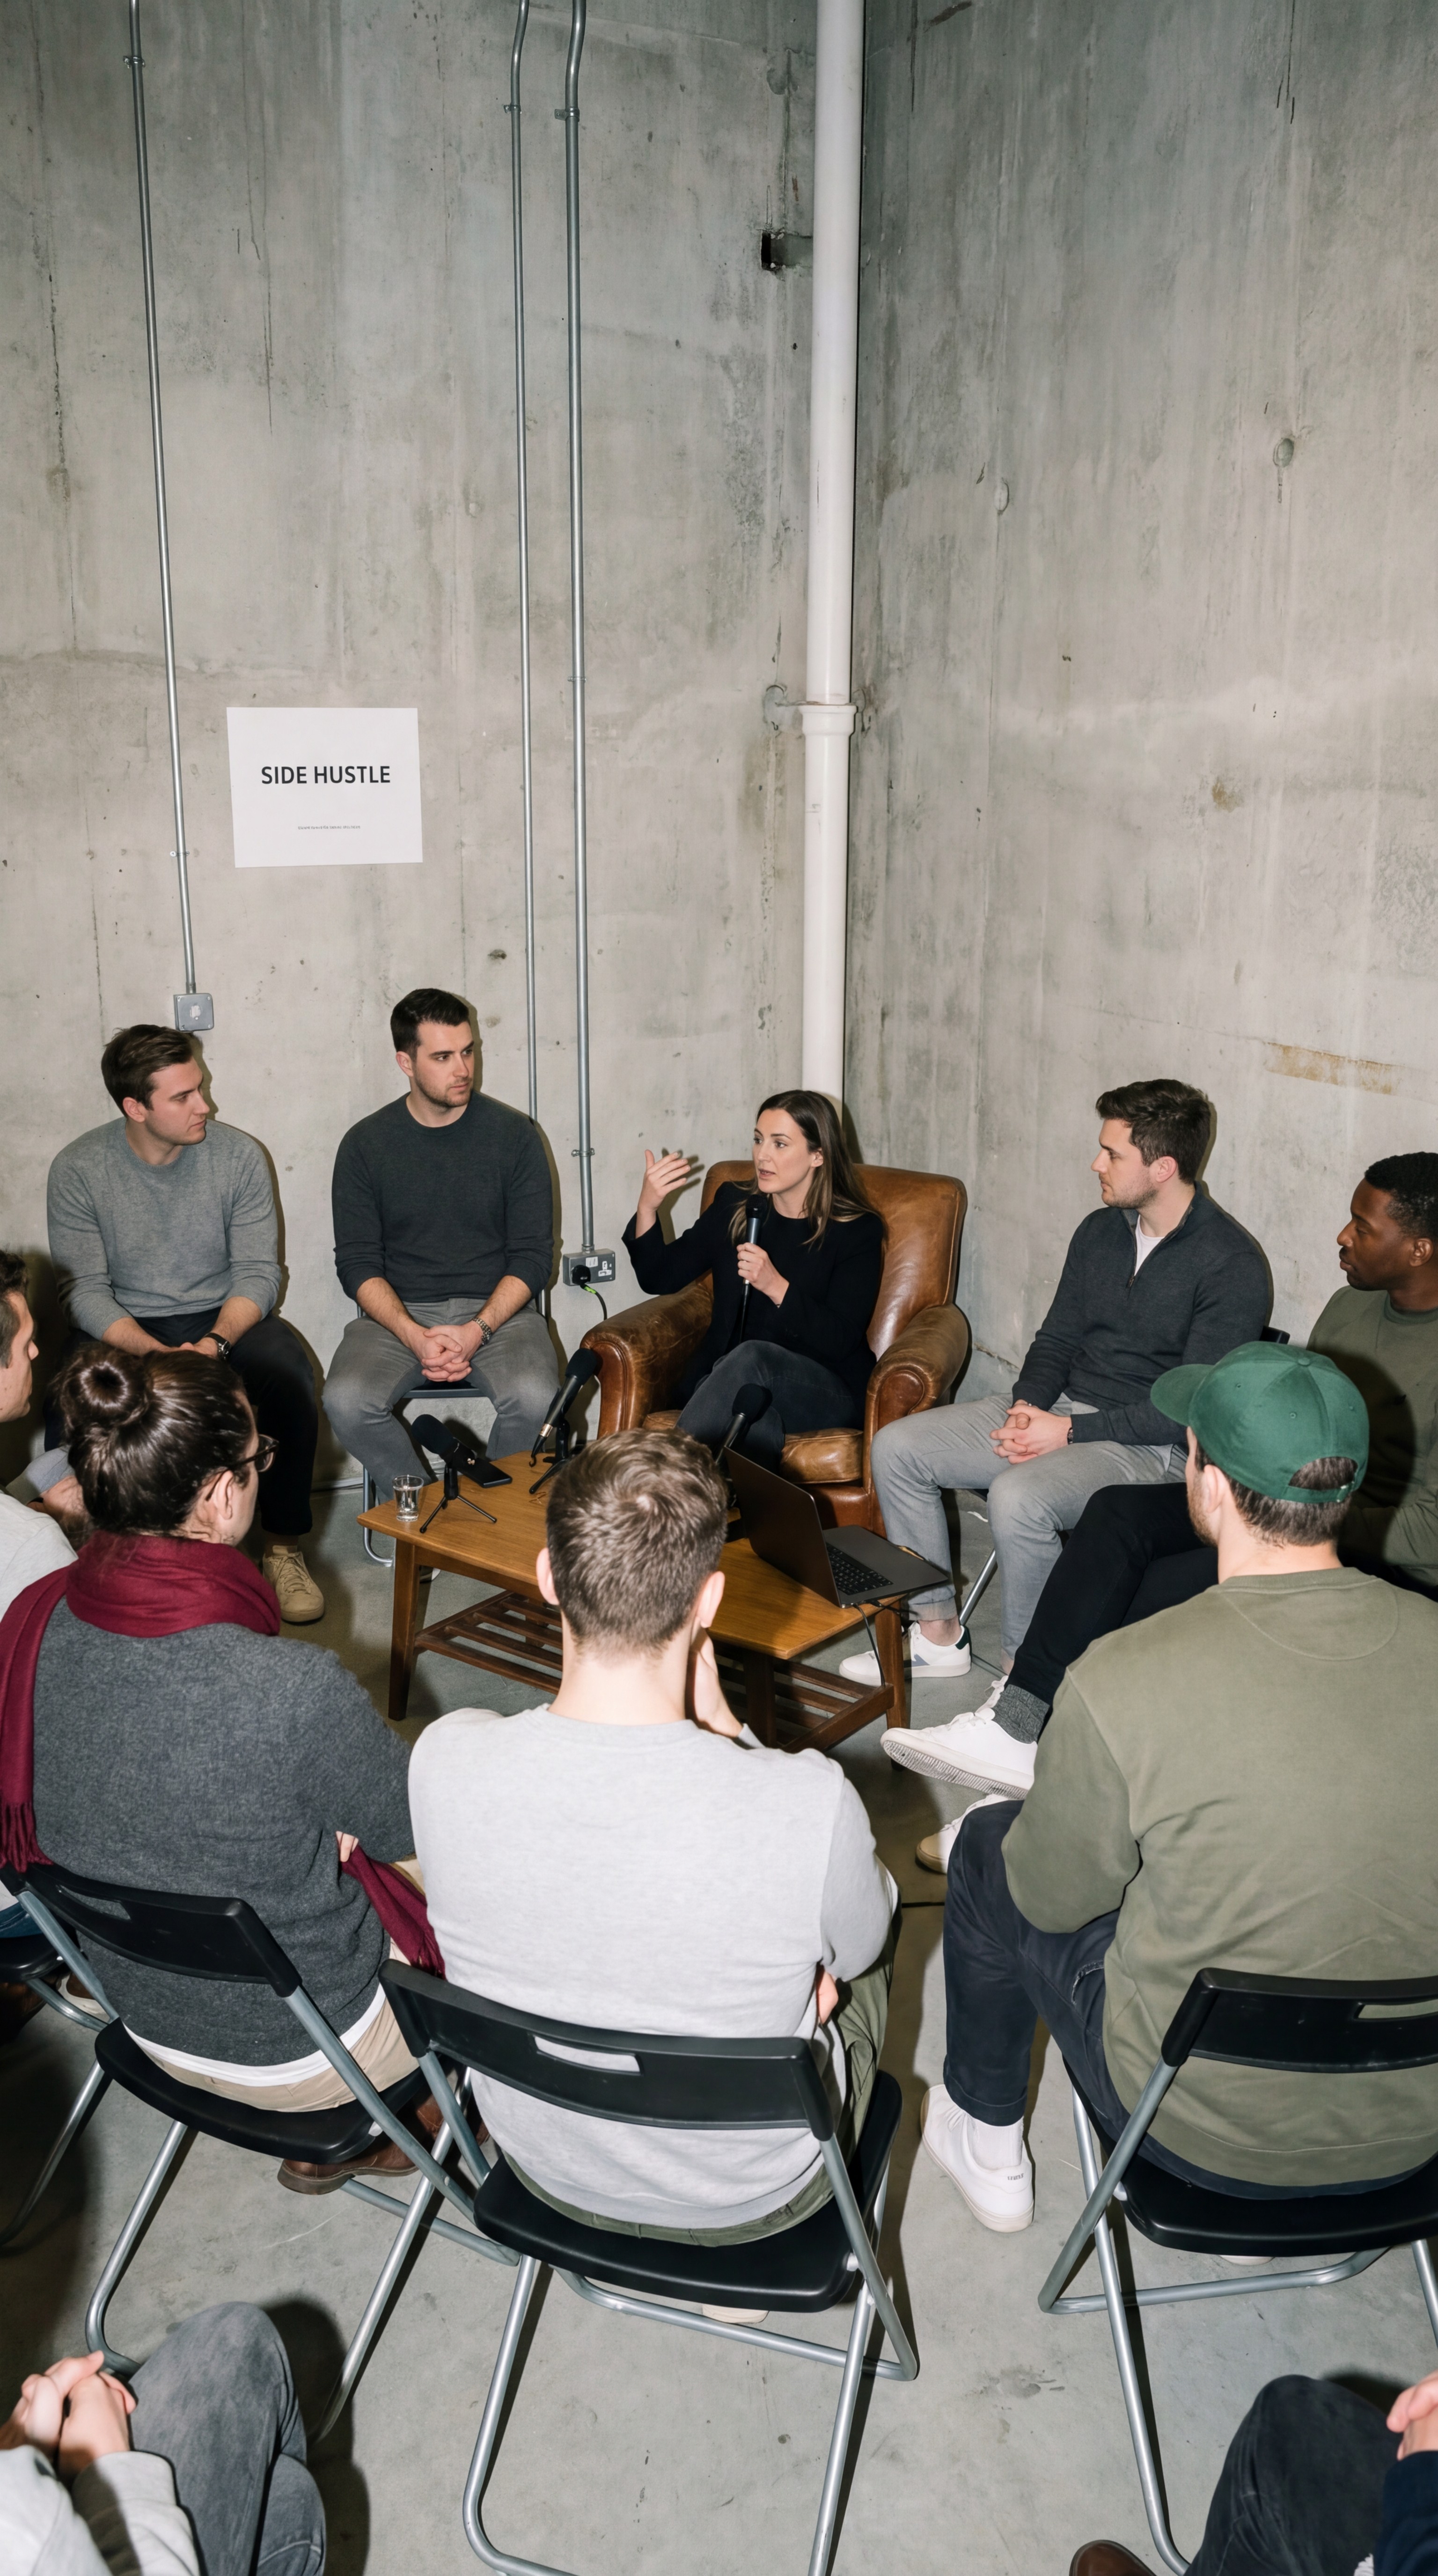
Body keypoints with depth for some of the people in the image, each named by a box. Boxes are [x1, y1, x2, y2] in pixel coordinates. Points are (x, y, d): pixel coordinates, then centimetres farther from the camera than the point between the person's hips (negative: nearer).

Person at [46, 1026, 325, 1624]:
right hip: (122, 1329, 0)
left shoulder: (238, 1155, -6)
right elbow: (85, 1291, -10)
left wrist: (214, 1343, -27)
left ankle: (284, 1548, -12)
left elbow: (257, 1273, -7)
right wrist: (156, 1355, -28)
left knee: (289, 1378, -30)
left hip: (226, 1319, 1)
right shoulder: (77, 1170, -8)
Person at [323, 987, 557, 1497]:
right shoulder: (365, 1145, 3)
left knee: (535, 1400, -31)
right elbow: (357, 1263, 1)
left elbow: (533, 1256, 0)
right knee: (346, 1402, -28)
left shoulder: (514, 1135, 2)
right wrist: (414, 1336, -17)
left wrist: (478, 1330, -16)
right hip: (398, 1314, 1)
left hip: (497, 1309, 0)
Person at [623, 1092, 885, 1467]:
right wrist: (648, 1207, -6)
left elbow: (840, 1341, -9)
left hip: (827, 1392, -2)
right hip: (724, 1378, 2)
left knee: (751, 1356, -36)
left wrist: (776, 1286, -23)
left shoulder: (857, 1230, -1)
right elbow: (659, 1278, 11)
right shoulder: (733, 1205, 11)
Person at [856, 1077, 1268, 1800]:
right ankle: (937, 1632, 9)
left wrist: (1071, 1432, -21)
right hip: (1059, 1412, 8)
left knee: (1019, 1496, -36)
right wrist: (1028, 1405, -7)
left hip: (1153, 1444, -8)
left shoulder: (1230, 1265, -15)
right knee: (896, 1448, -4)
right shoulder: (1101, 1230, 8)